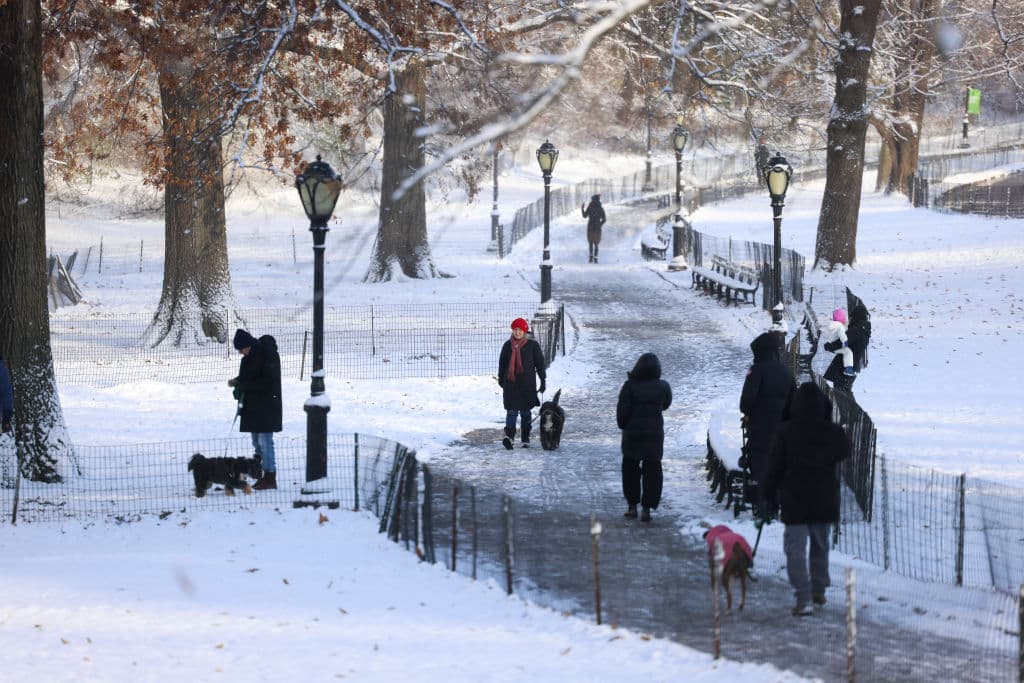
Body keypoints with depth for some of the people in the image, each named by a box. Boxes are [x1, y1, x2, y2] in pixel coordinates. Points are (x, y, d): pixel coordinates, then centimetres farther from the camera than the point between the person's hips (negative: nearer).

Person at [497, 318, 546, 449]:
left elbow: (540, 363, 4)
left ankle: (525, 438, 12)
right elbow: (502, 363, 17)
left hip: (527, 384, -1)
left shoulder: (532, 345, 0)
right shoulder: (507, 345, 6)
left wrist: (543, 380, 3)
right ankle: (509, 435, -23)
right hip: (510, 383, 1)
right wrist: (501, 378, 20)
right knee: (511, 410, -10)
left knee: (525, 411, 6)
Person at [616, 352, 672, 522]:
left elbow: (622, 411, -10)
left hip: (632, 434, -1)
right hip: (655, 436, 1)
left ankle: (632, 505, 18)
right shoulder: (663, 387, -5)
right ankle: (647, 508, 3)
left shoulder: (630, 386, -13)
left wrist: (623, 425, 6)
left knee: (630, 469, 15)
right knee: (652, 470, 7)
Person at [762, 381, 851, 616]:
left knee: (796, 548, -2)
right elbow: (844, 453, 16)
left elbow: (775, 466, -5)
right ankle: (819, 590, 33)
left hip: (795, 500, -3)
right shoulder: (833, 433, -6)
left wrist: (770, 494, 7)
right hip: (825, 499, 3)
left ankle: (803, 599, -13)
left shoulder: (786, 432, -12)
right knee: (820, 544, 22)